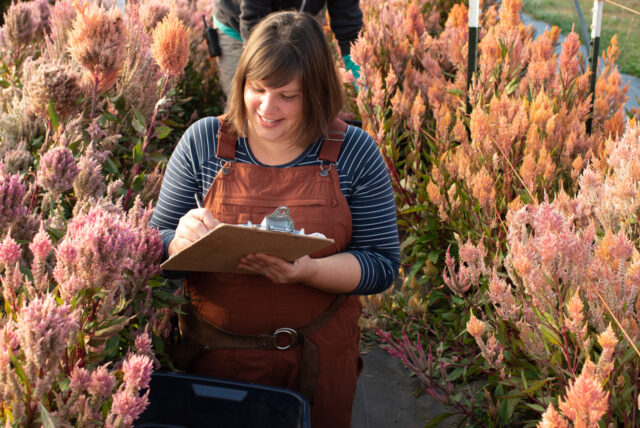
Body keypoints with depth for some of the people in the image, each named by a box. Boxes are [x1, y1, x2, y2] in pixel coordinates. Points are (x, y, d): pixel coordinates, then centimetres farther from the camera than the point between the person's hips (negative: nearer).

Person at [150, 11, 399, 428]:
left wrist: (306, 270, -27)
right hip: (215, 351, 1)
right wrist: (183, 240, -23)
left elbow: (383, 264, -9)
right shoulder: (202, 142, -5)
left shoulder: (355, 153, -8)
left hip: (318, 357, 0)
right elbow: (156, 247, 2)